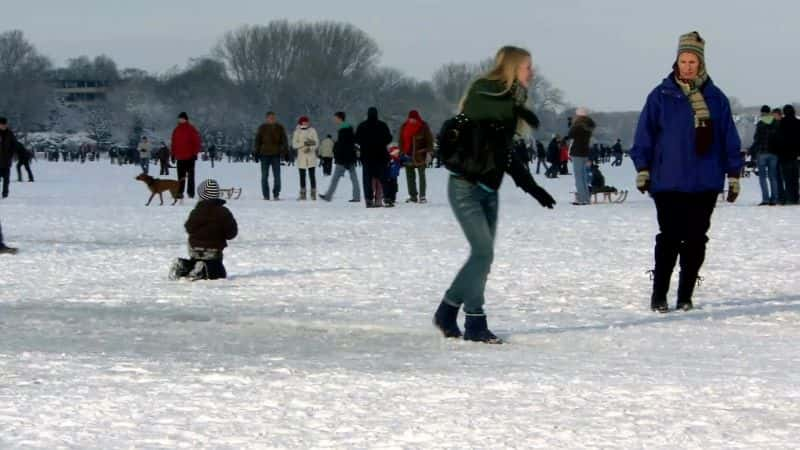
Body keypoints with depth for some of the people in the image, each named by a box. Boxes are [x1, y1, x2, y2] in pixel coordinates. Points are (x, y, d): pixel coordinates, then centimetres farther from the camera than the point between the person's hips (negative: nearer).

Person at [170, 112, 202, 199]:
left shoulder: (191, 129, -4)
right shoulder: (176, 130, 11)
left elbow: (197, 142, -6)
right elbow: (174, 143, 15)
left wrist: (195, 153, -11)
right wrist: (173, 154, 11)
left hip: (190, 157, -4)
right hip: (179, 157, 4)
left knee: (190, 176, 0)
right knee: (181, 176, 4)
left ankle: (190, 192, 2)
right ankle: (180, 192, 5)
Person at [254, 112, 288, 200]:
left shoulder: (280, 128, 5)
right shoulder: (262, 128, 4)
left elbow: (284, 140, 7)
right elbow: (258, 140, 8)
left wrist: (286, 152, 1)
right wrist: (257, 153, 4)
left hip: (276, 155, 0)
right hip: (265, 154, 0)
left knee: (277, 176, -2)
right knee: (264, 176, 2)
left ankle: (276, 195, 6)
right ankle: (266, 195, 7)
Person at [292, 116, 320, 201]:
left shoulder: (312, 131, 2)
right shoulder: (297, 132, 5)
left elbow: (316, 143, 0)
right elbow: (294, 144, -1)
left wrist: (310, 148, -16)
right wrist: (304, 144, -15)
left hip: (311, 156, -2)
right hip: (301, 156, 2)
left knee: (312, 176, -7)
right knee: (302, 176, 5)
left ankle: (313, 194, -3)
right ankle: (302, 194, 12)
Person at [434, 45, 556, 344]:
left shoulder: (507, 104, 14)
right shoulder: (484, 91, -11)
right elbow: (472, 108, -36)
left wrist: (532, 187, 23)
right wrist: (515, 108, -45)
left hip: (488, 189, 9)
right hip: (466, 186, -9)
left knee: (483, 254, 8)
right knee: (483, 251, -13)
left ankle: (447, 313, 19)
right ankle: (475, 325, -7)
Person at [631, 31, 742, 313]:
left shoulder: (715, 98, 6)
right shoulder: (661, 96, 1)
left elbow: (729, 139, 10)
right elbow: (645, 135, 3)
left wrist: (733, 174, 7)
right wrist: (642, 169, -3)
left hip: (705, 184, 2)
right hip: (668, 183, -2)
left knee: (695, 241, 5)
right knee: (669, 240, -4)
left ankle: (685, 296, 13)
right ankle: (659, 296, 4)